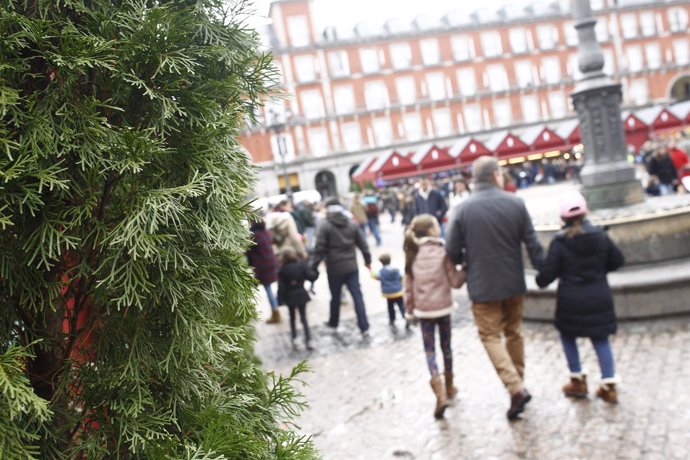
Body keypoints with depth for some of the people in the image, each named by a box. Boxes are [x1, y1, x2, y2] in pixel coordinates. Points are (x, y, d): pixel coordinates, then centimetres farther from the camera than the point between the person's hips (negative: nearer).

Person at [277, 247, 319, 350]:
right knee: (303, 318, 7)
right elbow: (311, 277, -12)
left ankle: (294, 340, 15)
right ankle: (308, 340, -3)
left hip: (289, 297, 0)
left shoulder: (282, 270, -12)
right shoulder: (302, 265, -10)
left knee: (292, 318, 19)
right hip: (301, 294, 1)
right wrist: (316, 272, 8)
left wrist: (280, 300, -5)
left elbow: (281, 287, -12)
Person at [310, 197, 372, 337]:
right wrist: (368, 260, 21)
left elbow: (319, 249, -13)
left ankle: (333, 322, 34)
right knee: (357, 296, 1)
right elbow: (362, 244, 9)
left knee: (335, 296, 15)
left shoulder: (325, 226, -9)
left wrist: (313, 267, -6)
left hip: (334, 268, -3)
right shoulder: (352, 224, 5)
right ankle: (364, 328, -3)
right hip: (351, 267, 3)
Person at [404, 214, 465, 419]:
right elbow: (454, 281, -8)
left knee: (429, 351, 6)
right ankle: (449, 388, 31)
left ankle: (440, 394, -8)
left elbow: (409, 286, 2)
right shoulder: (442, 252, -10)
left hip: (423, 310, 1)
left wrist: (410, 309, 11)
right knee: (446, 347, 16)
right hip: (442, 307, -1)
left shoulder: (412, 255, -1)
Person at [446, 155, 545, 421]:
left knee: (491, 336, 5)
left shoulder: (464, 209, -10)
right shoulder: (515, 203, -6)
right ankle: (517, 383, 29)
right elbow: (532, 243, -5)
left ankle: (516, 388, -9)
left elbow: (453, 251, -7)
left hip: (482, 285, -3)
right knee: (514, 332, 19)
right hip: (513, 282, 3)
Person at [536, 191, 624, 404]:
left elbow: (547, 273, -12)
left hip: (571, 300, -3)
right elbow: (617, 260, 7)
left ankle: (578, 382, 21)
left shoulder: (560, 242, -14)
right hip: (599, 298, 3)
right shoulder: (599, 235, -3)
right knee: (601, 339, 13)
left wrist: (540, 281, 10)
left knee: (568, 336, 17)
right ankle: (609, 386, 12)